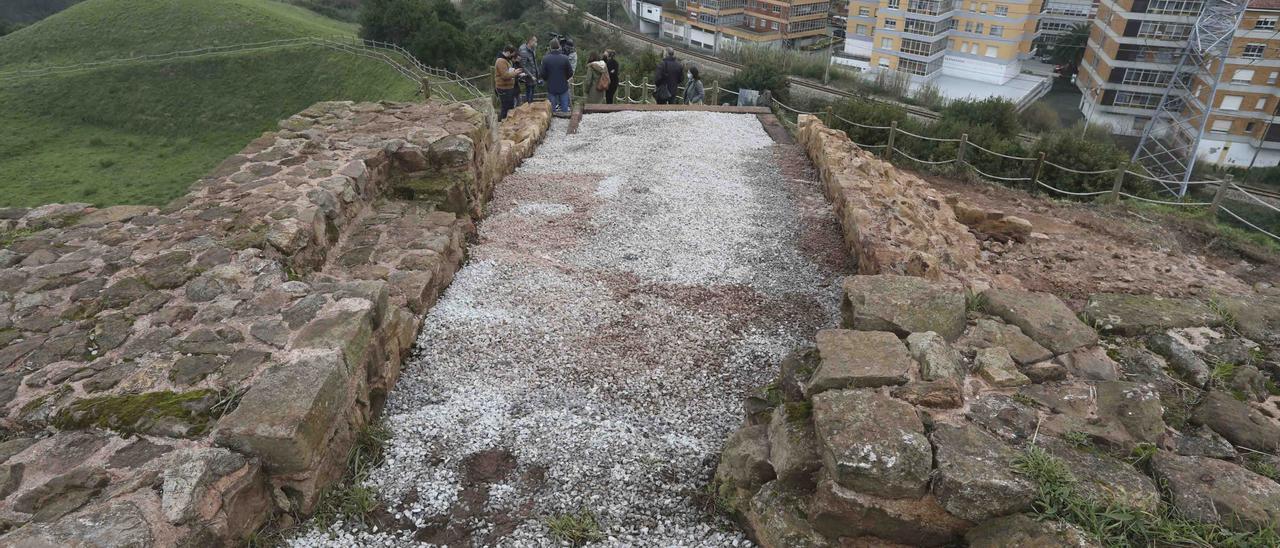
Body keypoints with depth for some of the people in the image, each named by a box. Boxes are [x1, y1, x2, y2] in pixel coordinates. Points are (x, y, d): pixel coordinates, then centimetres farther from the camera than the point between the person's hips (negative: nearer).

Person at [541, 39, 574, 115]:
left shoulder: (545, 58, -11)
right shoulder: (565, 58, -11)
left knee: (552, 108, 9)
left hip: (551, 87, 0)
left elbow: (543, 74, -8)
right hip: (563, 86, 0)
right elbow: (570, 73, -5)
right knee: (564, 106, 11)